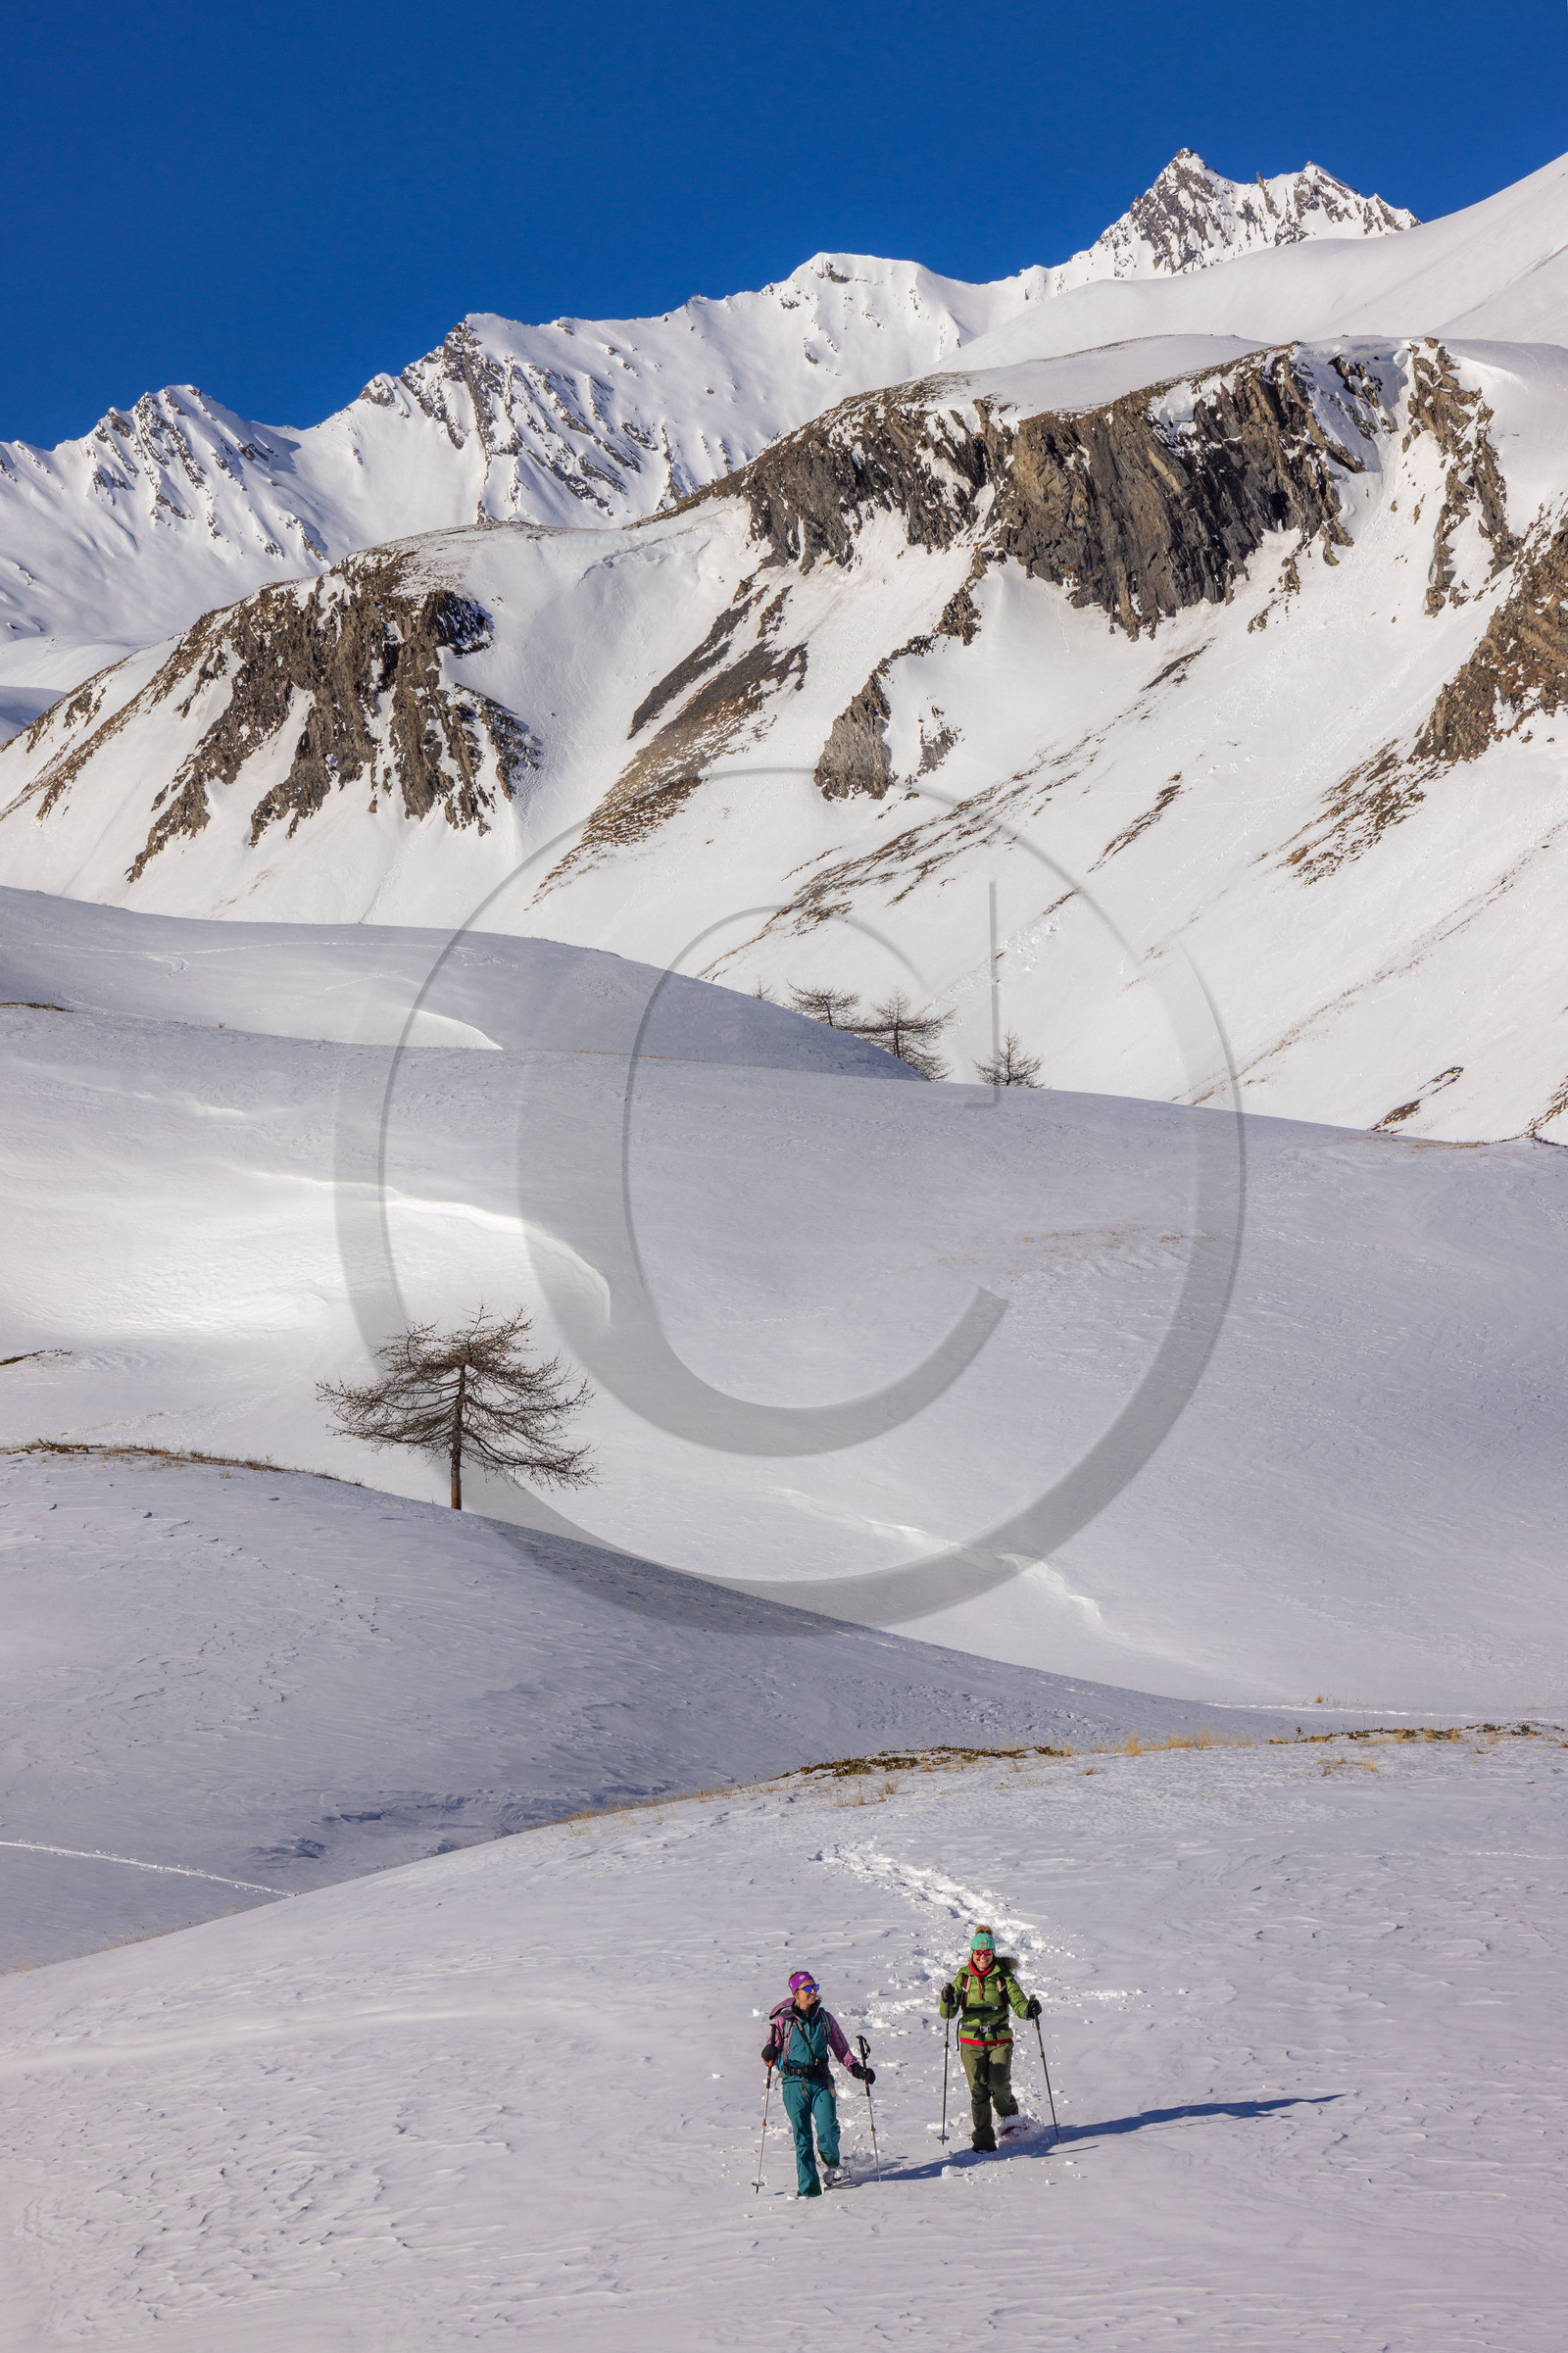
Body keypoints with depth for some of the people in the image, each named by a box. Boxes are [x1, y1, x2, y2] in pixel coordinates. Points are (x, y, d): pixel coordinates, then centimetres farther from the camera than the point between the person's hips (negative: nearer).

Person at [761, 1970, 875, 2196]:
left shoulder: (825, 2018, 9)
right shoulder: (783, 2020, 3)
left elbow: (841, 2050, 17)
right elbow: (771, 2056, 4)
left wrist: (857, 2069, 4)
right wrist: (769, 2054, -19)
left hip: (821, 2083, 1)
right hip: (794, 2084, -1)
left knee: (828, 2131, -15)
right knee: (802, 2138, 0)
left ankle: (832, 2166, 15)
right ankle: (808, 2188, 9)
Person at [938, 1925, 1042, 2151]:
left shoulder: (1003, 1977, 2)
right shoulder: (963, 1977, 5)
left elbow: (1019, 2005, -2)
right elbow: (948, 2014, 1)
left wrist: (1029, 2010, -25)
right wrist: (948, 2001, -22)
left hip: (1000, 2040, -1)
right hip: (971, 2041, 1)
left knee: (1000, 2087, -13)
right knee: (978, 2091, -7)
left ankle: (1011, 2121, 17)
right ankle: (983, 2139, 4)